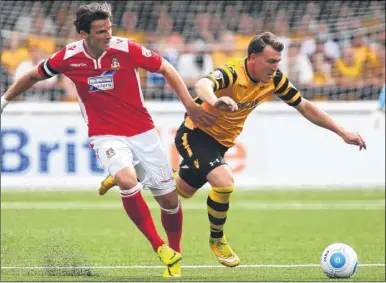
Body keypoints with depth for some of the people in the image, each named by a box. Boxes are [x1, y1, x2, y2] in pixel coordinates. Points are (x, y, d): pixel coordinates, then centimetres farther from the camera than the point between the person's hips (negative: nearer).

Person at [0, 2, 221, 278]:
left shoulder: (126, 49, -14)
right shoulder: (68, 57, -10)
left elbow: (166, 69, -2)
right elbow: (33, 77, 9)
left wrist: (190, 105, -7)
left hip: (143, 132, 1)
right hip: (106, 136, -1)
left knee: (169, 198, 2)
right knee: (127, 180, -32)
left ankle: (174, 256, 29)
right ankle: (159, 246, -17)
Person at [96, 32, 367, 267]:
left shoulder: (275, 80, -11)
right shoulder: (231, 74, -31)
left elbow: (305, 107, 0)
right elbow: (203, 85, -53)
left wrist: (342, 132, -4)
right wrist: (215, 101, -77)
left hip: (221, 141, 8)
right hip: (196, 133, -8)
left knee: (182, 190, 21)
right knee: (224, 182, -27)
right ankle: (217, 240, -2)